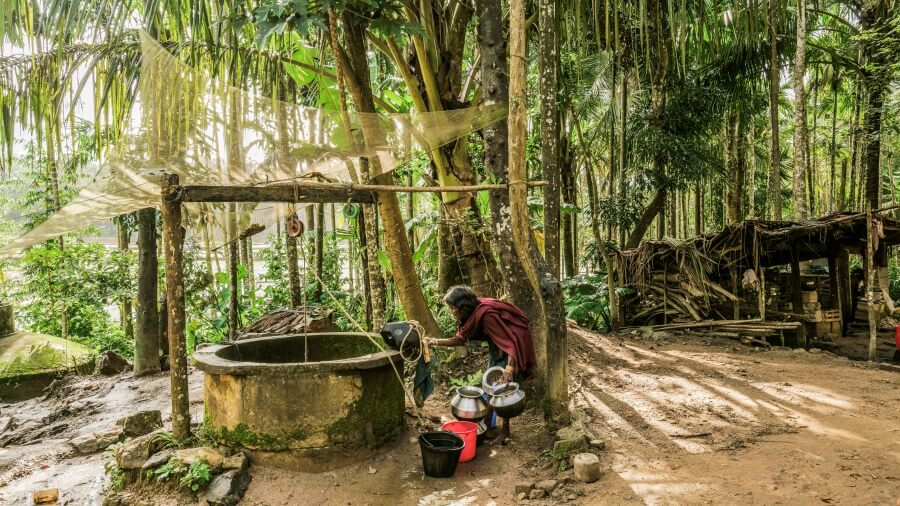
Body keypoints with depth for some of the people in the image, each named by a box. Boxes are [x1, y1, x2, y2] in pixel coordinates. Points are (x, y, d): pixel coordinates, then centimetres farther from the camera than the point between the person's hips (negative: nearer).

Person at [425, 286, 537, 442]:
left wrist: (509, 368, -42)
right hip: (495, 350, 9)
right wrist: (437, 342, -5)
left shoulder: (486, 315, -34)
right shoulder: (472, 314, -8)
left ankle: (505, 431, 11)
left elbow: (511, 341, -36)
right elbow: (461, 339, 5)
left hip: (510, 354, -8)